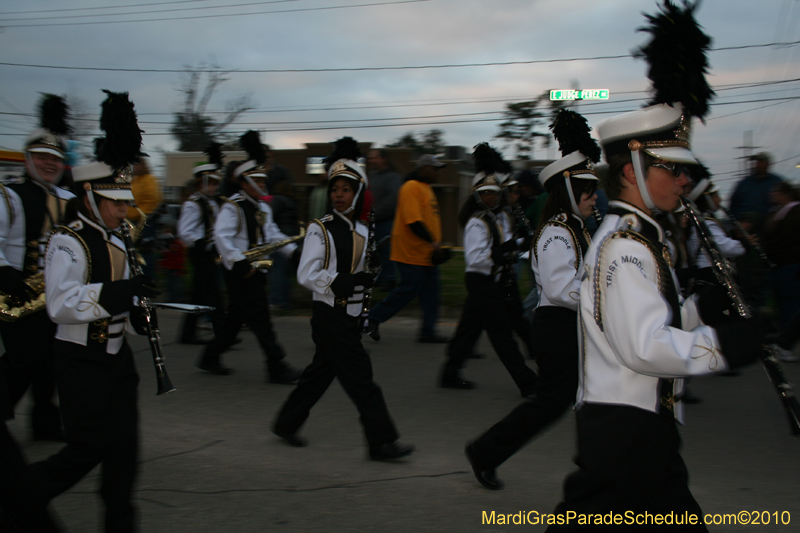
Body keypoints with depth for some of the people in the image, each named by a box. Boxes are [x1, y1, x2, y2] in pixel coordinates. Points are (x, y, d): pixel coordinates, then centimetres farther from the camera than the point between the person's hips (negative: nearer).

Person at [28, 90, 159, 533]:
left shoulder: (115, 242, 12)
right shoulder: (67, 243, -15)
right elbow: (61, 306, -28)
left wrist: (135, 308, 4)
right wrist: (116, 291, -38)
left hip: (116, 357, 8)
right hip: (81, 361, -8)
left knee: (124, 447, 10)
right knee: (89, 448, -2)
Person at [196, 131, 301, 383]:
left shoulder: (263, 208, 15)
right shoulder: (232, 207, -12)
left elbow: (272, 234, 18)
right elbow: (221, 236, -21)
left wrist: (293, 250, 3)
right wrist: (239, 262, -27)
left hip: (255, 271, 9)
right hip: (240, 273, -9)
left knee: (235, 318, 15)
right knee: (260, 317, -8)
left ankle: (210, 358, 28)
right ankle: (276, 367, -5)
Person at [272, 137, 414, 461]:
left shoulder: (362, 232, 10)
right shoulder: (320, 229, -10)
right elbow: (306, 275, -16)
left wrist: (370, 272, -1)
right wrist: (341, 282, -26)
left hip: (350, 314, 7)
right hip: (329, 315, -7)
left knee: (321, 372, 16)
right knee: (360, 376, -8)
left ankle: (287, 424, 32)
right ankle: (381, 442, -3)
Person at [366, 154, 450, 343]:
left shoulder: (426, 188, 17)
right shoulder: (411, 188, -16)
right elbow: (414, 222, -23)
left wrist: (435, 245, 18)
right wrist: (433, 242, -21)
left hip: (426, 254, 10)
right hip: (411, 252, -10)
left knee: (430, 291, 6)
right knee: (408, 289, -6)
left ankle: (428, 332, 10)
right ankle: (373, 319, 7)